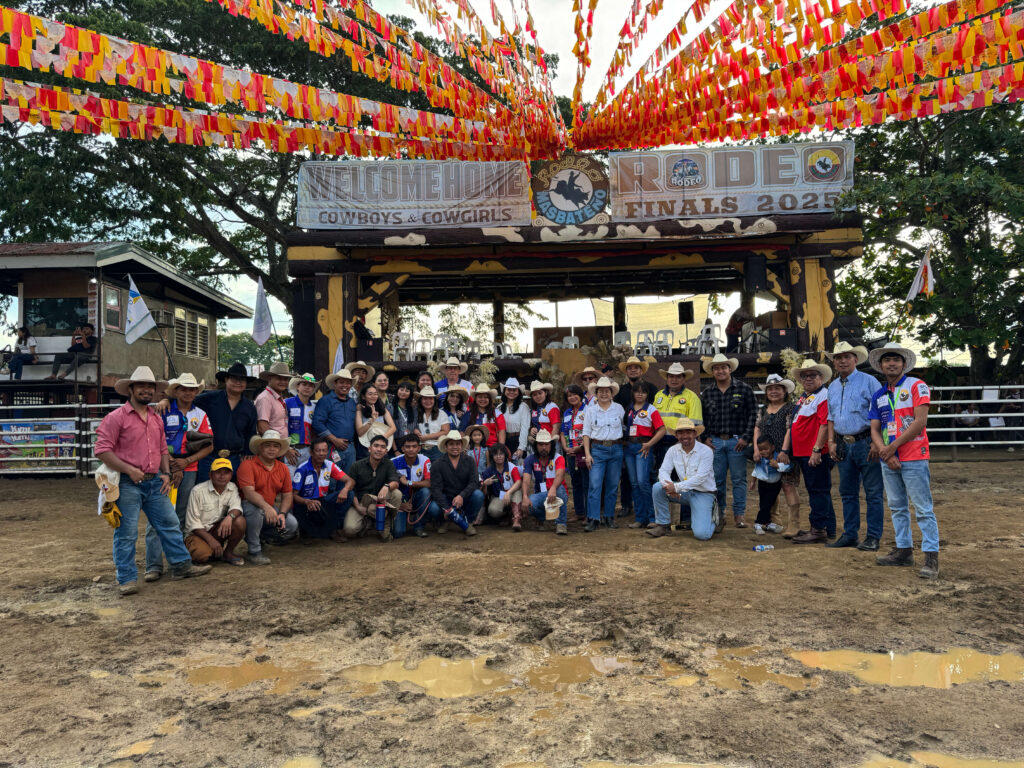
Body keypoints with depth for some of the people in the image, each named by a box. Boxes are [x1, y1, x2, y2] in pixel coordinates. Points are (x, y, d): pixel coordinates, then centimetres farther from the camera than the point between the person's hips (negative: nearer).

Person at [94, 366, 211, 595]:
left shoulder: (156, 419, 16)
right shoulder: (117, 417, -6)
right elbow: (102, 449, -12)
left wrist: (166, 473, 7)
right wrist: (129, 470, -18)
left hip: (155, 482, 7)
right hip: (128, 484, -6)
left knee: (170, 525, 8)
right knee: (126, 533, -1)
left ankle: (181, 566, 18)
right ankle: (127, 578, 8)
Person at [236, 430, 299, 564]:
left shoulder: (283, 468, 6)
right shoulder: (247, 465, -13)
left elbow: (287, 495, 6)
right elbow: (249, 493, -25)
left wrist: (282, 513, -13)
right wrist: (267, 507, -40)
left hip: (271, 509, 6)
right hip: (249, 506, -5)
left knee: (292, 525, -16)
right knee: (255, 509, -39)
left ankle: (259, 537, 9)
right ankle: (254, 551, -21)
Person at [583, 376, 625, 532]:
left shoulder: (619, 408, 6)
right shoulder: (590, 410, 3)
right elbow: (586, 433, 3)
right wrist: (587, 453, -5)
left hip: (616, 449, 2)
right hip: (597, 450, -2)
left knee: (613, 485, 6)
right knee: (595, 485, -9)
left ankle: (609, 517, 17)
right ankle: (593, 519, -6)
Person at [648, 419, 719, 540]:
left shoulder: (706, 451, -15)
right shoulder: (673, 450, 0)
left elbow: (700, 478, -23)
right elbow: (663, 471, -7)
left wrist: (676, 487, -29)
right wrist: (669, 485, -30)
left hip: (703, 494, -4)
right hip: (684, 492, 5)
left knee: (701, 534, -21)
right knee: (658, 488, -20)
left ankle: (715, 517, 15)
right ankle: (663, 525, -4)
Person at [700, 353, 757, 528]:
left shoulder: (744, 389, 0)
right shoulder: (707, 393, 9)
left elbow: (752, 414, -1)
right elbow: (702, 417, 15)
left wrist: (746, 437, -8)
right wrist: (704, 437, 5)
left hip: (737, 441, -3)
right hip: (715, 442, 3)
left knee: (739, 479, 2)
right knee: (717, 479, 7)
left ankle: (739, 514, 11)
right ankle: (718, 512, 20)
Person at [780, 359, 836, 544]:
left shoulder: (824, 395, -8)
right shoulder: (802, 398, 22)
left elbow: (825, 424, -18)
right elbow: (792, 425, 23)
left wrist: (817, 450, -23)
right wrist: (785, 449, 18)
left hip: (815, 454, -10)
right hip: (802, 453, 10)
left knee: (818, 490, -5)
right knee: (816, 491, 14)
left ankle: (818, 529, 0)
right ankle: (828, 529, 22)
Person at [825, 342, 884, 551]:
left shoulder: (868, 381, -4)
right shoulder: (832, 387, 15)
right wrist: (831, 442, 10)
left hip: (866, 443, -6)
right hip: (844, 445, 6)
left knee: (873, 493, -1)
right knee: (847, 493, 12)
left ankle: (873, 537, 6)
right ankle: (850, 534, 21)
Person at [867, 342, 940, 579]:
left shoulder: (916, 386, -3)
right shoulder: (878, 395, 14)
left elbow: (920, 421, -12)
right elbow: (874, 430, 10)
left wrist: (893, 446, -12)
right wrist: (884, 452, -8)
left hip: (914, 457, -6)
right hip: (889, 461, 6)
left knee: (923, 509, -6)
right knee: (897, 507, 13)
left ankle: (931, 557, -3)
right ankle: (904, 550, 22)